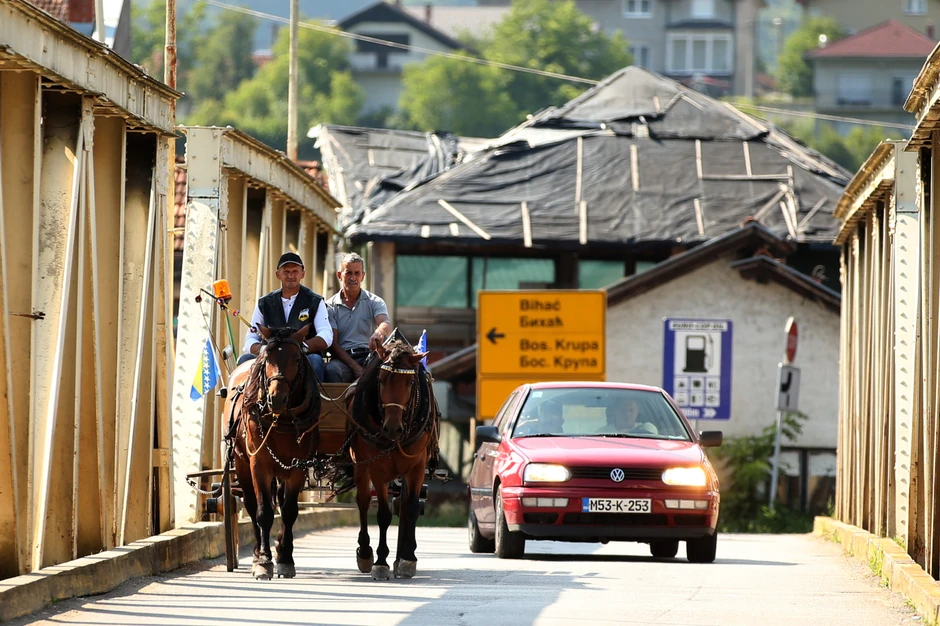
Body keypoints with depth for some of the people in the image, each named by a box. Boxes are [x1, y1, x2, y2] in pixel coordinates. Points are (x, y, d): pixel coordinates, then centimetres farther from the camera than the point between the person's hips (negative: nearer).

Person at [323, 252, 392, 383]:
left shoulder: (374, 302, 12)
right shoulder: (330, 306, 11)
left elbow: (385, 323, -9)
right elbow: (332, 344, 2)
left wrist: (380, 332, -38)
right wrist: (355, 367, -14)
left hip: (369, 355, 0)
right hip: (343, 358, 0)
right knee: (331, 369, -36)